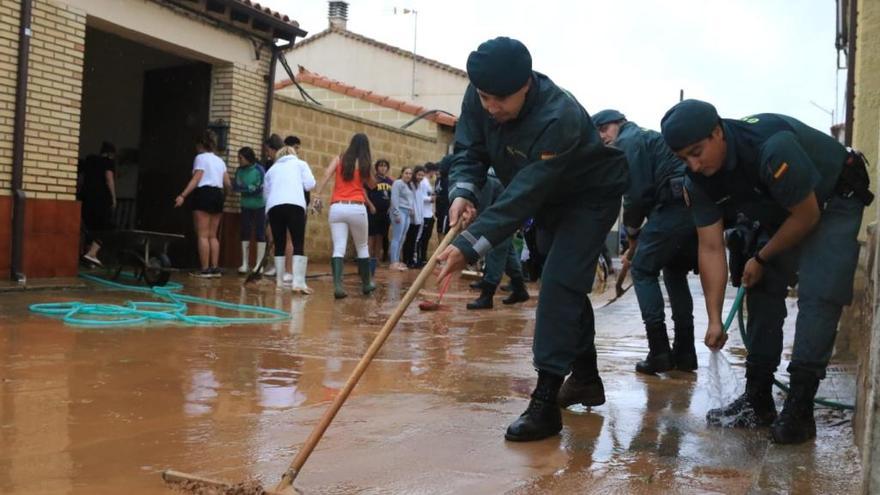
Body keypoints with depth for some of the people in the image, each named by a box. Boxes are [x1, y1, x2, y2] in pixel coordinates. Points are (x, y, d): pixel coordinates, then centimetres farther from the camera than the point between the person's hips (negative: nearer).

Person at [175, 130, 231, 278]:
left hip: (204, 194, -7)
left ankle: (205, 269, -10)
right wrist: (232, 187, 41)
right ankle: (215, 268, 8)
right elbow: (227, 183, 18)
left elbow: (195, 180, -14)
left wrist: (183, 196, -18)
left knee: (203, 235, -7)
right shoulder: (220, 161, 17)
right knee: (212, 235, 11)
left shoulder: (201, 157, -4)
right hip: (218, 195, 7)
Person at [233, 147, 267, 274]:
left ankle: (259, 264, 6)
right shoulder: (240, 170, 1)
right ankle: (244, 264, 11)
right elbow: (235, 186, -3)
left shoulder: (259, 170, -13)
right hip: (246, 206, 4)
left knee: (260, 234, 1)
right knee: (245, 233, 4)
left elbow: (263, 188, -17)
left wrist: (244, 187, -21)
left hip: (260, 206, -4)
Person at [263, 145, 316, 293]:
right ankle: (298, 282, -14)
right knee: (299, 244, -4)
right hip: (294, 205, -3)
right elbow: (310, 184, 11)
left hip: (273, 206, 3)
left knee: (279, 244, 12)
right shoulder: (300, 163, 23)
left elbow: (266, 193, 24)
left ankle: (279, 281, 12)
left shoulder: (272, 168, 30)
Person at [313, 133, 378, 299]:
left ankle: (337, 285, -23)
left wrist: (318, 195, -11)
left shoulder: (339, 159, 9)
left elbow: (327, 174, -7)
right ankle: (366, 284, 28)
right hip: (357, 208, -1)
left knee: (338, 248, -5)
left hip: (337, 208, 1)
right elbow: (372, 184, 21)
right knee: (362, 247, 17)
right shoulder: (365, 164, 7)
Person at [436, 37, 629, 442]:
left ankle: (545, 401, -17)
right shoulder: (479, 97, -19)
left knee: (559, 284, -19)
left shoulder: (559, 118, -41)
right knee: (567, 284, 15)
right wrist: (462, 192, -35)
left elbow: (525, 195, -44)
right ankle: (585, 378, 30)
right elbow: (469, 151, -13)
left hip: (591, 195, -8)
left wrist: (471, 246, -49)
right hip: (550, 197, 8)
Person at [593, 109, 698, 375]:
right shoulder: (648, 138, 33)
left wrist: (632, 231, 8)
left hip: (675, 206, -9)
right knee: (675, 272, 22)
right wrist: (637, 243, 21)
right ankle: (684, 351, 19)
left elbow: (637, 193, -8)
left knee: (643, 271, 4)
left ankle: (659, 351, -2)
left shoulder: (628, 141, 4)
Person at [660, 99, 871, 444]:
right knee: (763, 290, 1)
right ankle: (758, 400, 7)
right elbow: (711, 249, -14)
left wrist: (761, 259, -14)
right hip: (777, 210, 7)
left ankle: (799, 409, -16)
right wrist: (714, 320, -16)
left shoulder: (772, 146, -38)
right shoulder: (699, 180, -17)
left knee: (817, 296, -18)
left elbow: (807, 215, -26)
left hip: (833, 200, -7)